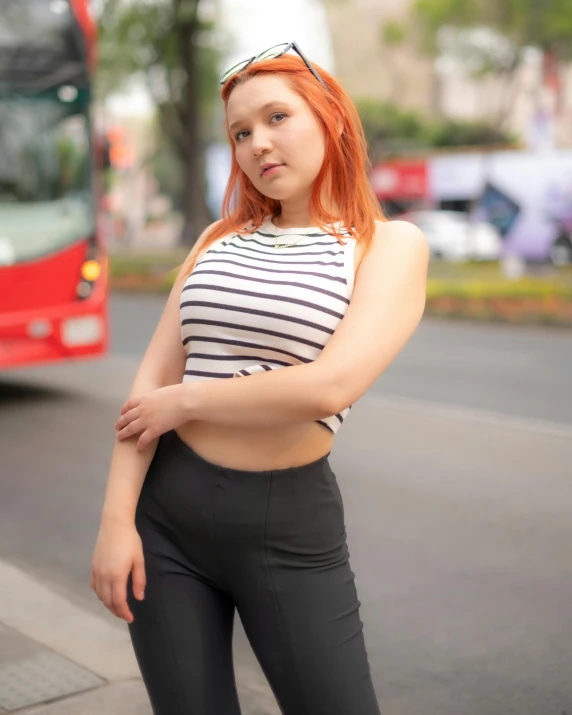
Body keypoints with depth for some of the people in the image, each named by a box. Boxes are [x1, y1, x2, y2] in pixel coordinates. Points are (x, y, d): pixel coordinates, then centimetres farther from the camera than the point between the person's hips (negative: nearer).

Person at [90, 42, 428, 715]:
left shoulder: (390, 244, -3)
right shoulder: (220, 237, 9)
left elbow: (331, 386, -18)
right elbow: (151, 382, 3)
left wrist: (184, 401, -8)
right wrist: (117, 518, -6)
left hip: (289, 526, -3)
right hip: (165, 513, 4)